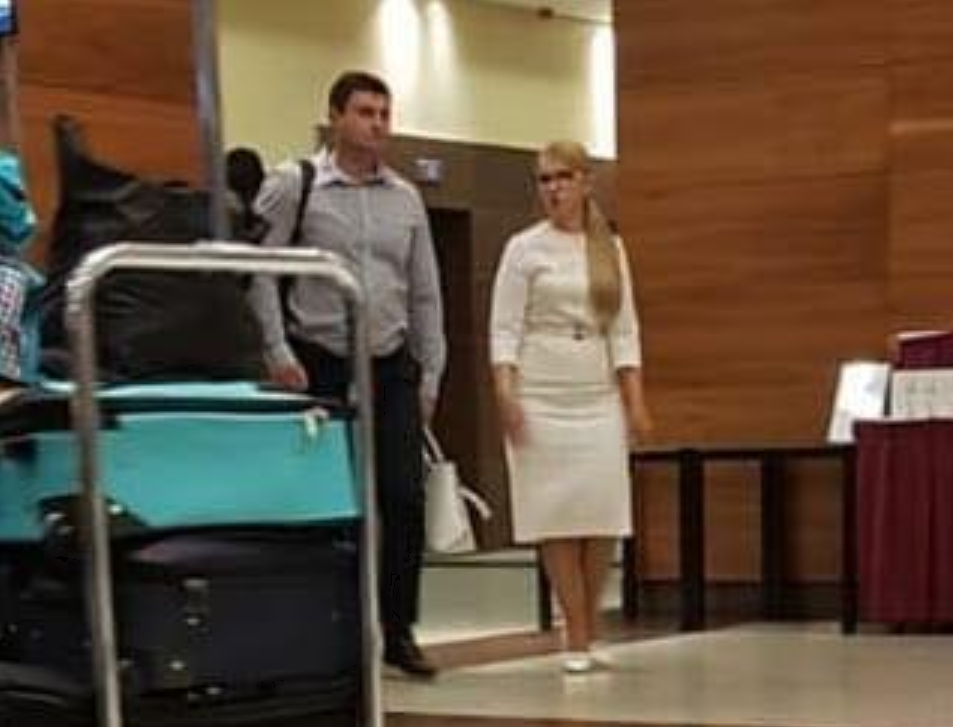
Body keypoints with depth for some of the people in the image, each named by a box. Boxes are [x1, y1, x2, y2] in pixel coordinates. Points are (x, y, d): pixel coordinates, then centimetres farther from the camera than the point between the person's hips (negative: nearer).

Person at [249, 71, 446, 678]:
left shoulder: (406, 198, 11)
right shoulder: (294, 185, -2)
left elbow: (426, 292, 13)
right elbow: (261, 272, -6)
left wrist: (431, 374, 10)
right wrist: (279, 352, -13)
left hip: (392, 367, 4)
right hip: (320, 366, -4)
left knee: (406, 498, -2)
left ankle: (398, 631, 9)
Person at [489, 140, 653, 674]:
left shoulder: (611, 248, 10)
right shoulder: (524, 248, 2)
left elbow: (624, 330, 9)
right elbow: (505, 328, -3)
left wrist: (636, 402, 2)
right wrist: (506, 394, -15)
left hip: (600, 398, 3)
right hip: (542, 398, -2)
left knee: (605, 516, -3)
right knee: (557, 518, -3)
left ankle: (588, 629, 13)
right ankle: (579, 640, 5)